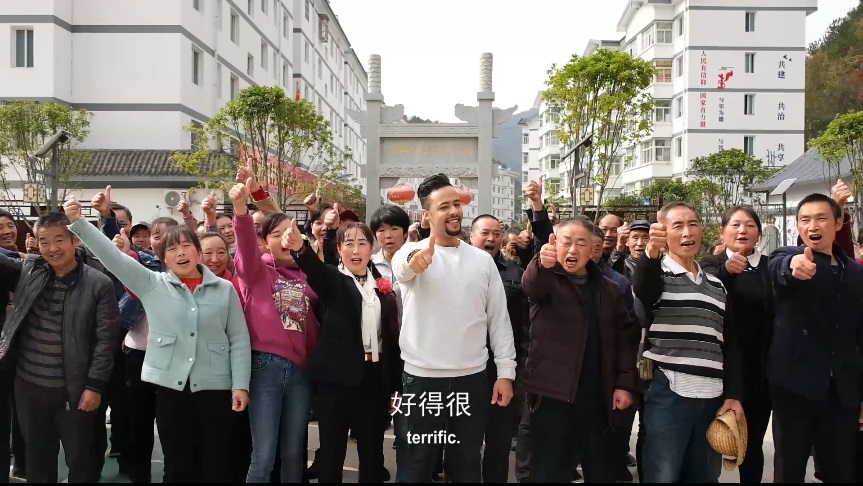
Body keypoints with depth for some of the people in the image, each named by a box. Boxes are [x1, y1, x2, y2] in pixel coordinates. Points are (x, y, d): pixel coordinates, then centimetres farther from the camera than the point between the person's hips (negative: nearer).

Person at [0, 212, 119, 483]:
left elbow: (106, 339, -11)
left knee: (80, 459, 11)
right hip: (28, 385, 4)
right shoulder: (27, 272, 3)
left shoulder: (99, 284, -10)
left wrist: (95, 385, -14)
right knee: (37, 457, 19)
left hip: (74, 389, -4)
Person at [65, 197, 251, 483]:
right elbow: (112, 256, -3)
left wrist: (240, 385, -5)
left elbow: (239, 340, 1)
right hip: (171, 386, 1)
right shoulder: (152, 284, 6)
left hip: (215, 387, -1)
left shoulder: (225, 289, 3)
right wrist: (78, 222, -12)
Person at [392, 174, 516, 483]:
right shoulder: (413, 253, -5)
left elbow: (499, 319, 6)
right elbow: (401, 268, -30)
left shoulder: (482, 259, 5)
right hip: (423, 378, -2)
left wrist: (506, 372, 1)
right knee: (420, 461, 12)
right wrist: (413, 260, -54)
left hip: (472, 377, 3)